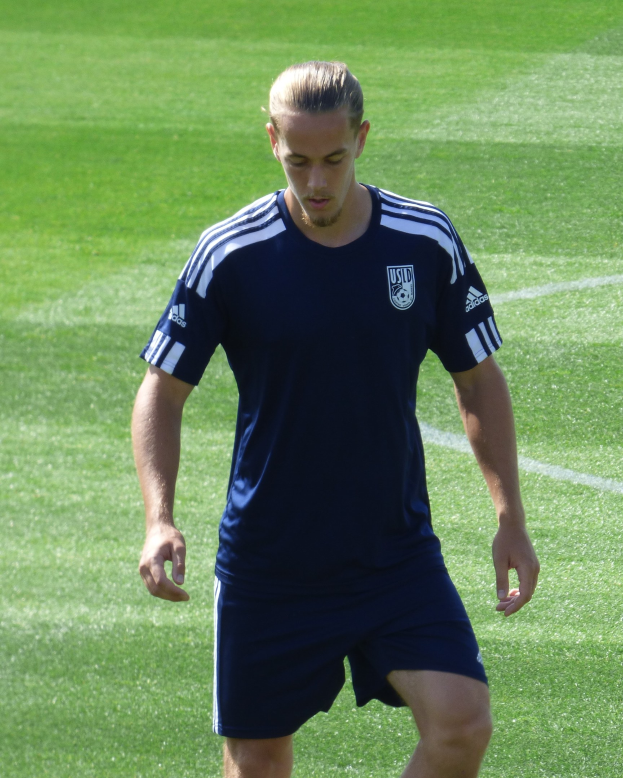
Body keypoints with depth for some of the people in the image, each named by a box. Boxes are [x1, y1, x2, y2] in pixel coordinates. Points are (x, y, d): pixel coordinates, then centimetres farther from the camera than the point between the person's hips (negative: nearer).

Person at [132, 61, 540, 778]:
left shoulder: (427, 242, -4)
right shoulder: (229, 255, -9)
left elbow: (478, 380, 8)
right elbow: (162, 391, -2)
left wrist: (510, 518, 3)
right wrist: (159, 522, -16)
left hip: (398, 551, 1)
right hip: (266, 560, -1)